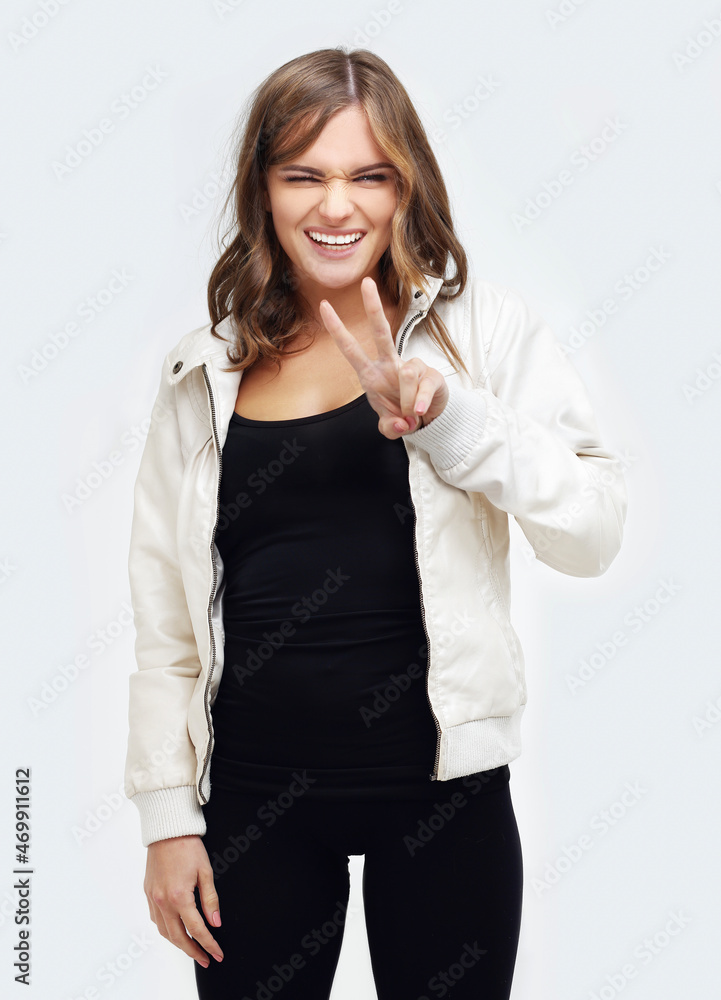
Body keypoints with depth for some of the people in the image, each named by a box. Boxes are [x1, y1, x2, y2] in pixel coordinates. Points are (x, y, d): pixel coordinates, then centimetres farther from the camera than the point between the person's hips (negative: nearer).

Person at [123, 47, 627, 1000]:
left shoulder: (481, 329, -2)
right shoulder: (205, 369, 5)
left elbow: (594, 534, -11)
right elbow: (163, 612, 8)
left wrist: (450, 415, -24)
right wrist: (168, 816, 6)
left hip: (439, 784, -2)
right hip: (255, 794, 2)